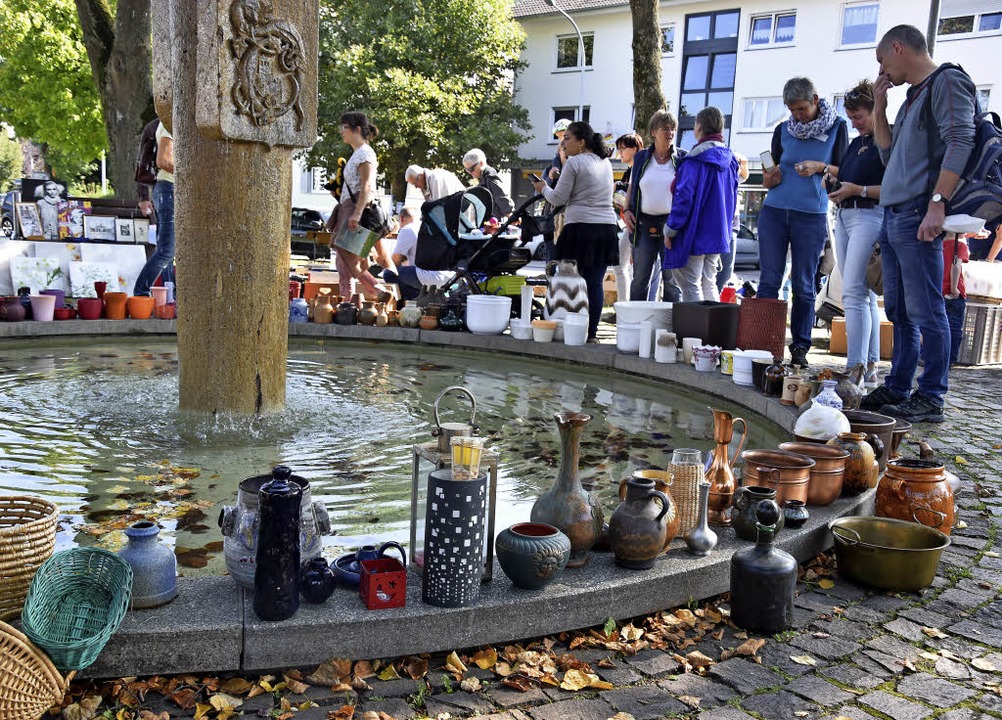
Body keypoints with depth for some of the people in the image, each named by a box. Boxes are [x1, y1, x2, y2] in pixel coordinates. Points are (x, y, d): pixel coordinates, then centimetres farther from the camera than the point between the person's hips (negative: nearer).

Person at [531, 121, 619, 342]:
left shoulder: (574, 163, -5)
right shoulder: (606, 163, 17)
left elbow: (558, 198, -5)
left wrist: (543, 188, 14)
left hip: (580, 227, -6)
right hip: (607, 227, 6)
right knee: (595, 283, 5)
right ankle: (592, 332, 5)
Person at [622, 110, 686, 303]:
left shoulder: (682, 158, 4)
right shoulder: (641, 158, 11)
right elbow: (632, 187, 18)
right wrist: (626, 210, 2)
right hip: (644, 223, 2)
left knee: (672, 278, 0)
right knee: (640, 277, 6)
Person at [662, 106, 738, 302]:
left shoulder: (695, 160, -14)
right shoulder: (728, 159, 10)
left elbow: (684, 198, -17)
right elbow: (732, 198, 16)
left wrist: (670, 229, -11)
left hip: (694, 235, -8)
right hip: (718, 234, 8)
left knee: (690, 286, -3)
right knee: (709, 284, 17)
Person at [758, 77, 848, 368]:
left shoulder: (837, 127, 3)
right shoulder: (783, 130, 8)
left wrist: (820, 167, -14)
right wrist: (770, 178, -8)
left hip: (811, 215, -2)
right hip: (774, 212, 2)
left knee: (803, 285, 2)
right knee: (769, 280, 1)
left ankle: (800, 347, 9)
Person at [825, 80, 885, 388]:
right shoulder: (856, 143, 19)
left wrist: (858, 190, -20)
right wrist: (832, 176, 8)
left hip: (869, 217, -9)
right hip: (843, 216, 9)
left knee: (854, 293, -17)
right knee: (864, 296, 9)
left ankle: (856, 369, -19)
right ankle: (870, 368, 13)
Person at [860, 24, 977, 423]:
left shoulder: (947, 82, -3)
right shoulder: (913, 97, 24)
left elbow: (960, 143, -15)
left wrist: (937, 204, -23)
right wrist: (879, 107, 19)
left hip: (918, 216, -10)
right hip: (893, 217, 10)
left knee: (924, 312, -8)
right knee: (900, 312, 11)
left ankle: (930, 398, -4)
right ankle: (897, 390, 17)